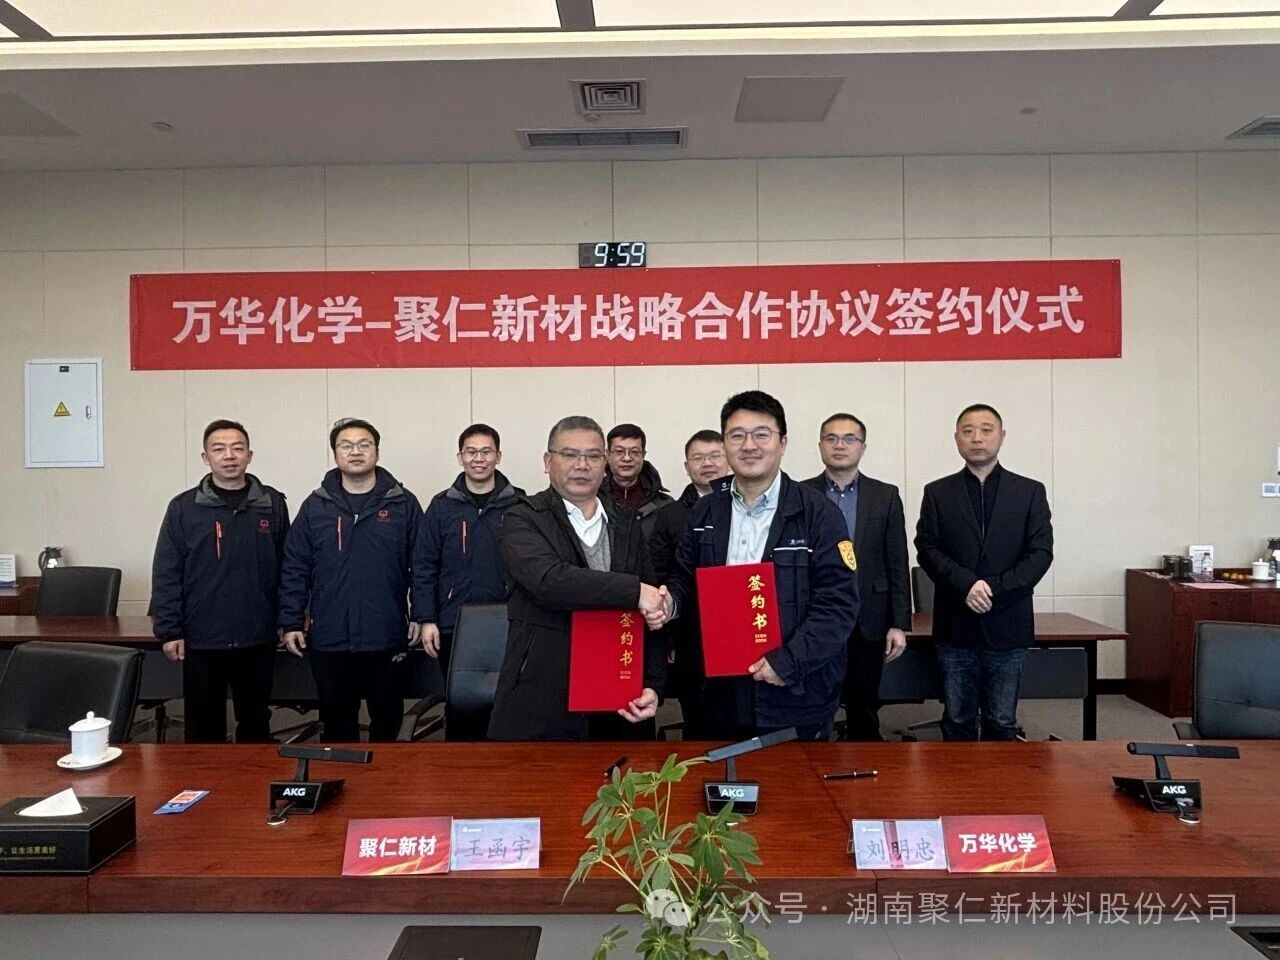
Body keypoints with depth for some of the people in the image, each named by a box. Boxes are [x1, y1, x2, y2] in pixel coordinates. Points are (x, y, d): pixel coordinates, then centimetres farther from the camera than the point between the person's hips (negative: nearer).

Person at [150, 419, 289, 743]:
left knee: (255, 722, 15)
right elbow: (166, 576, -2)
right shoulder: (184, 508, -1)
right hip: (202, 640, -1)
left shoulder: (273, 504, 3)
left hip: (258, 640, 1)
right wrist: (170, 631, -7)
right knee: (203, 726, 10)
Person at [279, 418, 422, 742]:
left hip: (387, 638, -1)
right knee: (336, 722, 13)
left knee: (387, 720, 13)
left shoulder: (403, 504, 1)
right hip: (329, 639, 1)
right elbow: (294, 570, 4)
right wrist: (291, 623, 0)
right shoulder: (315, 506, 4)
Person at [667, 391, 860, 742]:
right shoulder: (704, 513, 7)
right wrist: (671, 601, -6)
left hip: (797, 698, -3)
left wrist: (788, 662, -20)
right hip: (724, 695, 4)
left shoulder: (818, 513, -7)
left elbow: (839, 604, -11)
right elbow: (687, 580, 17)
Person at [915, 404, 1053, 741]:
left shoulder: (1030, 492, 6)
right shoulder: (937, 493, 8)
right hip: (955, 626, 1)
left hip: (1008, 626, 0)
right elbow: (927, 549, 0)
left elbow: (1040, 553, -1)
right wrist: (966, 584, -16)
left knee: (1002, 724, 7)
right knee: (957, 722, 9)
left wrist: (995, 589, -13)